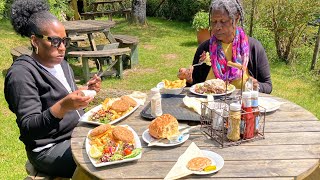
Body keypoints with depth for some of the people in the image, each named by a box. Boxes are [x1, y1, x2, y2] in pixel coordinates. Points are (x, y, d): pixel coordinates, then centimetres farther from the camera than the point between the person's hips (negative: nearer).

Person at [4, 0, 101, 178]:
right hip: (49, 148, -8)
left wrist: (86, 90, -1)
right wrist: (63, 106, -37)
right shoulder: (21, 73, -17)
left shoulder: (62, 63, 8)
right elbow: (28, 127, -22)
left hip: (79, 133, 8)